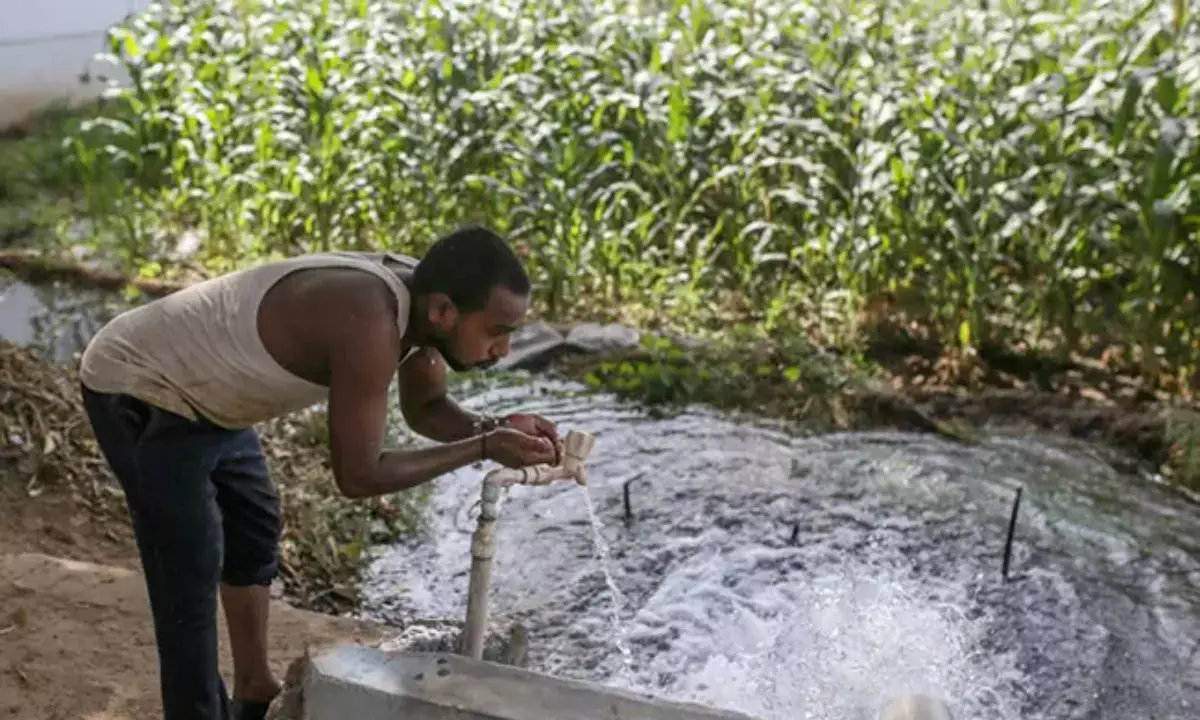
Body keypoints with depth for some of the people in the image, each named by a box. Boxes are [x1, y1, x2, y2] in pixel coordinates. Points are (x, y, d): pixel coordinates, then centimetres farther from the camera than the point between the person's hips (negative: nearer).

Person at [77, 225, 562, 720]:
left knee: (255, 529, 22)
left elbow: (426, 409, 5)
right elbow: (358, 476, -30)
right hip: (137, 392, -10)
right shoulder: (370, 322, -37)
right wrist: (481, 449, -27)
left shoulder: (418, 295, -10)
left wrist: (491, 427, -14)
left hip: (192, 384, 10)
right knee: (190, 572, -6)